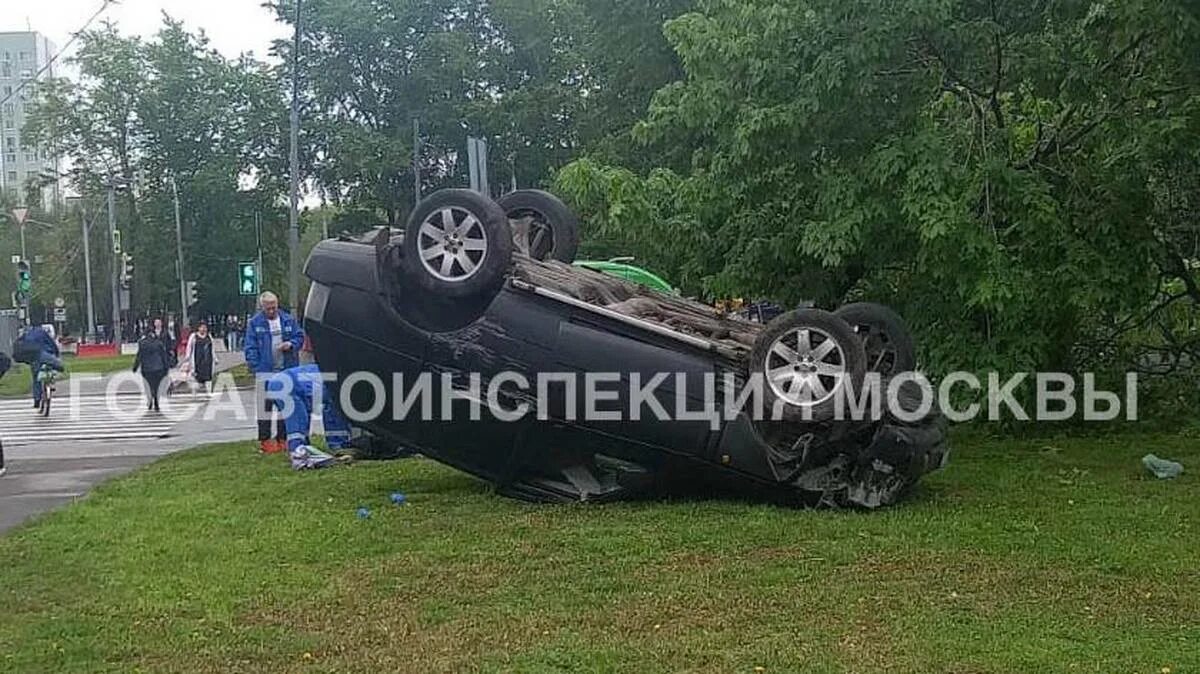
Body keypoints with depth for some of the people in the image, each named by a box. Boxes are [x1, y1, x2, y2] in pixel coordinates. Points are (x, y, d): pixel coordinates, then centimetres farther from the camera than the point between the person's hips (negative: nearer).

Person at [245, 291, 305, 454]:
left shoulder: (288, 320, 7)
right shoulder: (254, 323, -1)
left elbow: (300, 336, 13)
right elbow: (250, 348, -3)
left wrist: (291, 344, -9)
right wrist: (255, 367, -12)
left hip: (287, 370, 3)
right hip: (265, 371, -3)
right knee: (265, 406, -2)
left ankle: (282, 439, 18)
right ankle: (264, 441, 3)